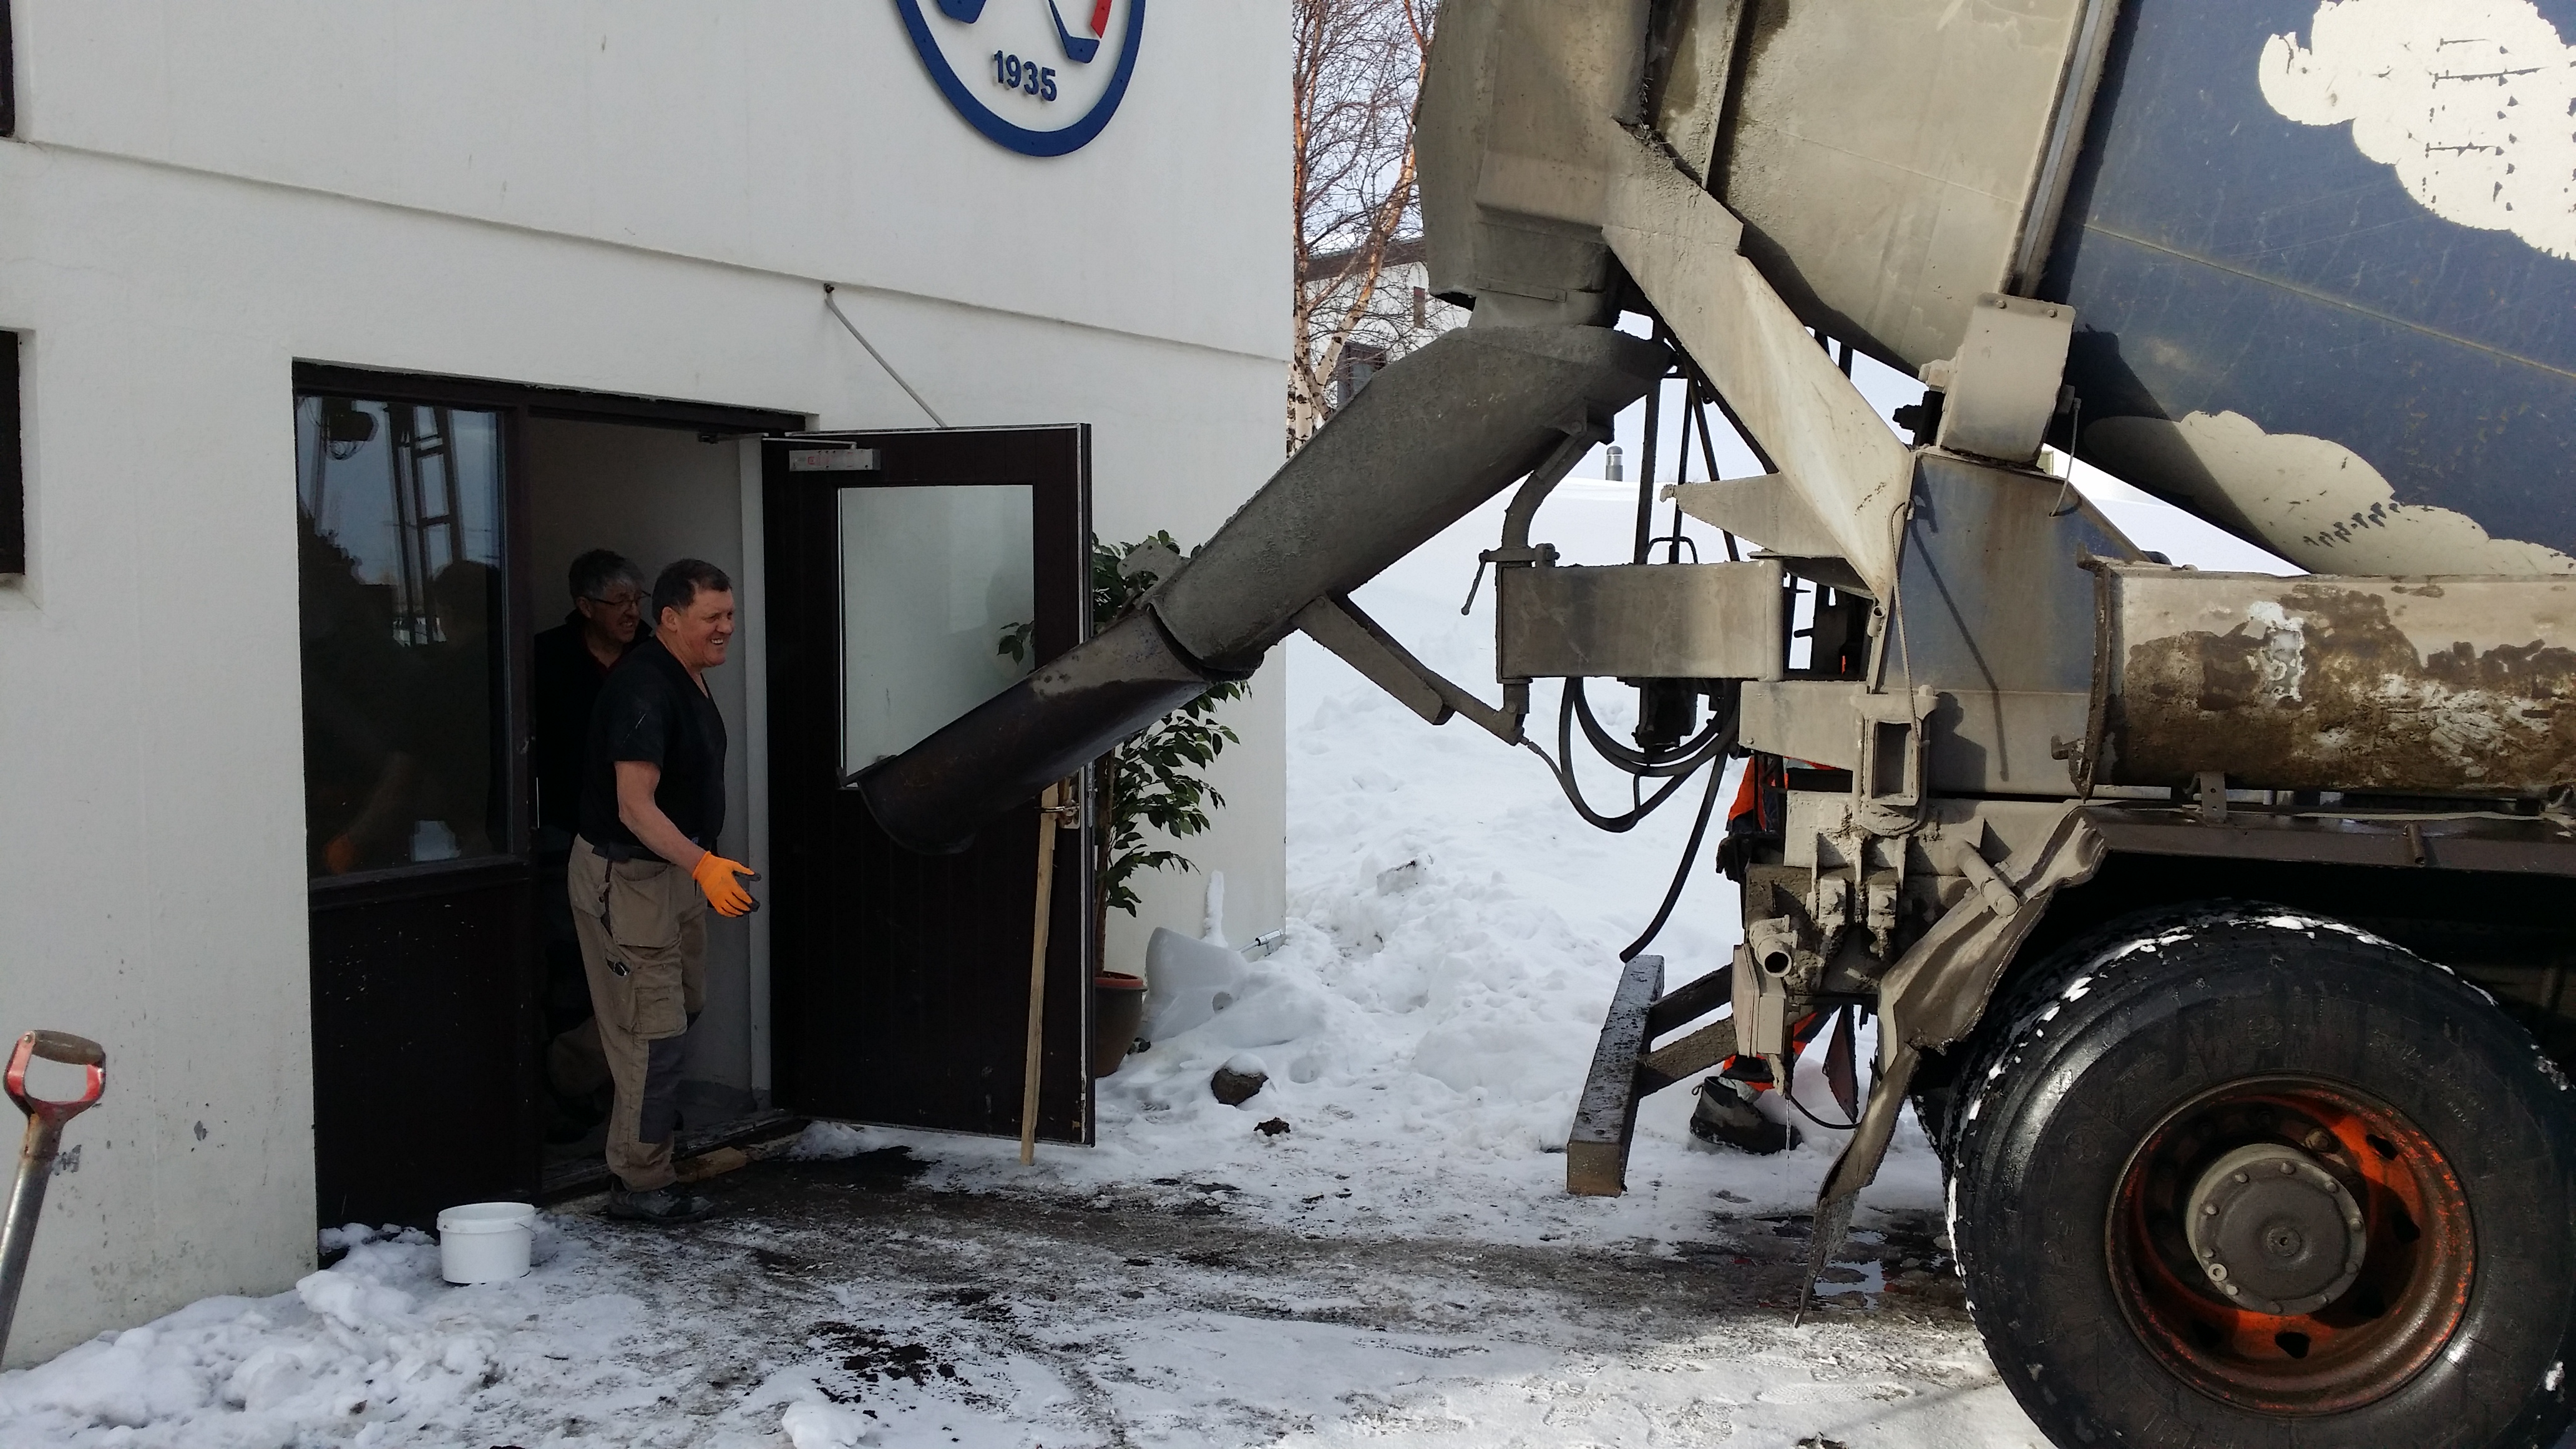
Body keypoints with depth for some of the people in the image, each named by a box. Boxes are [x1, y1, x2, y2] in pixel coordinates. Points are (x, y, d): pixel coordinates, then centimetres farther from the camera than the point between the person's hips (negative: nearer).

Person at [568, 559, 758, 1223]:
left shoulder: (689, 680, 9)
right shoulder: (644, 689, -24)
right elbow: (635, 805, -29)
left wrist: (701, 862, 27)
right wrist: (703, 864, -39)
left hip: (672, 869, 10)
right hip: (624, 875, -10)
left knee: (684, 1003, 21)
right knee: (650, 1028, -6)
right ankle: (641, 1185, 2)